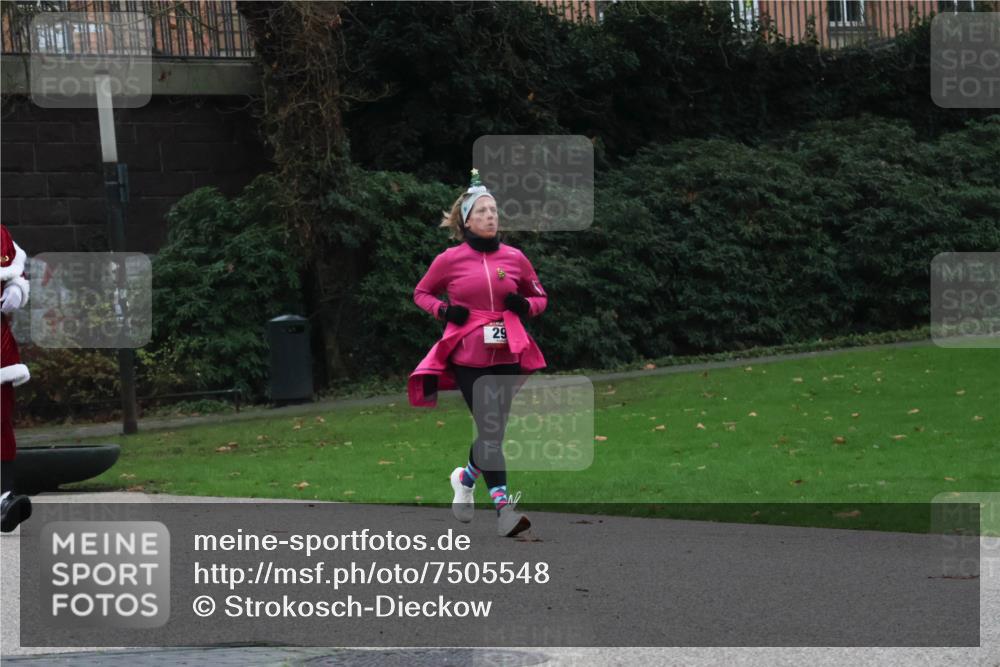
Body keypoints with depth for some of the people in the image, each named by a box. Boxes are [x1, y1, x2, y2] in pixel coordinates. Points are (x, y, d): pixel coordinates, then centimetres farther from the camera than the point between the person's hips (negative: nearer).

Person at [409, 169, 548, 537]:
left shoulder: (515, 258, 6)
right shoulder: (449, 260, 0)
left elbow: (540, 298, 18)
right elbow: (421, 292, 14)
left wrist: (525, 305, -5)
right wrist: (443, 310, -5)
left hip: (508, 356, 3)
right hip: (468, 357, -3)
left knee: (494, 430, 8)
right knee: (490, 429, -13)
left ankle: (466, 478, 39)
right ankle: (502, 507, -15)